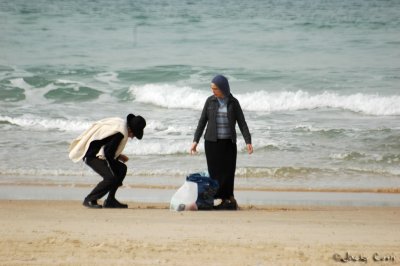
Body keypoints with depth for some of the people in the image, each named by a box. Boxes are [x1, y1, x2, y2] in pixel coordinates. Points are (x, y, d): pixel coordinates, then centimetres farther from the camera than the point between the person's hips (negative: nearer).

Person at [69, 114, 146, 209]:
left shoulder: (120, 123, 8)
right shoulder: (121, 133, -23)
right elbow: (108, 152, -21)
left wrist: (118, 156, 12)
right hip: (92, 156, -11)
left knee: (122, 169, 13)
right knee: (110, 178, -21)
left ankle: (110, 201, 15)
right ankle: (89, 200, -8)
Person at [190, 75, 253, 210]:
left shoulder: (233, 102, 1)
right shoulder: (210, 101, 3)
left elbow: (242, 122, 0)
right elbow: (202, 121, 5)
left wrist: (248, 141, -9)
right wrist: (195, 140, -1)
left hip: (229, 142, 0)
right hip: (212, 142, 0)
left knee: (228, 172, -4)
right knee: (215, 172, -3)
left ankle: (228, 198, 5)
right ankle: (218, 200, 0)